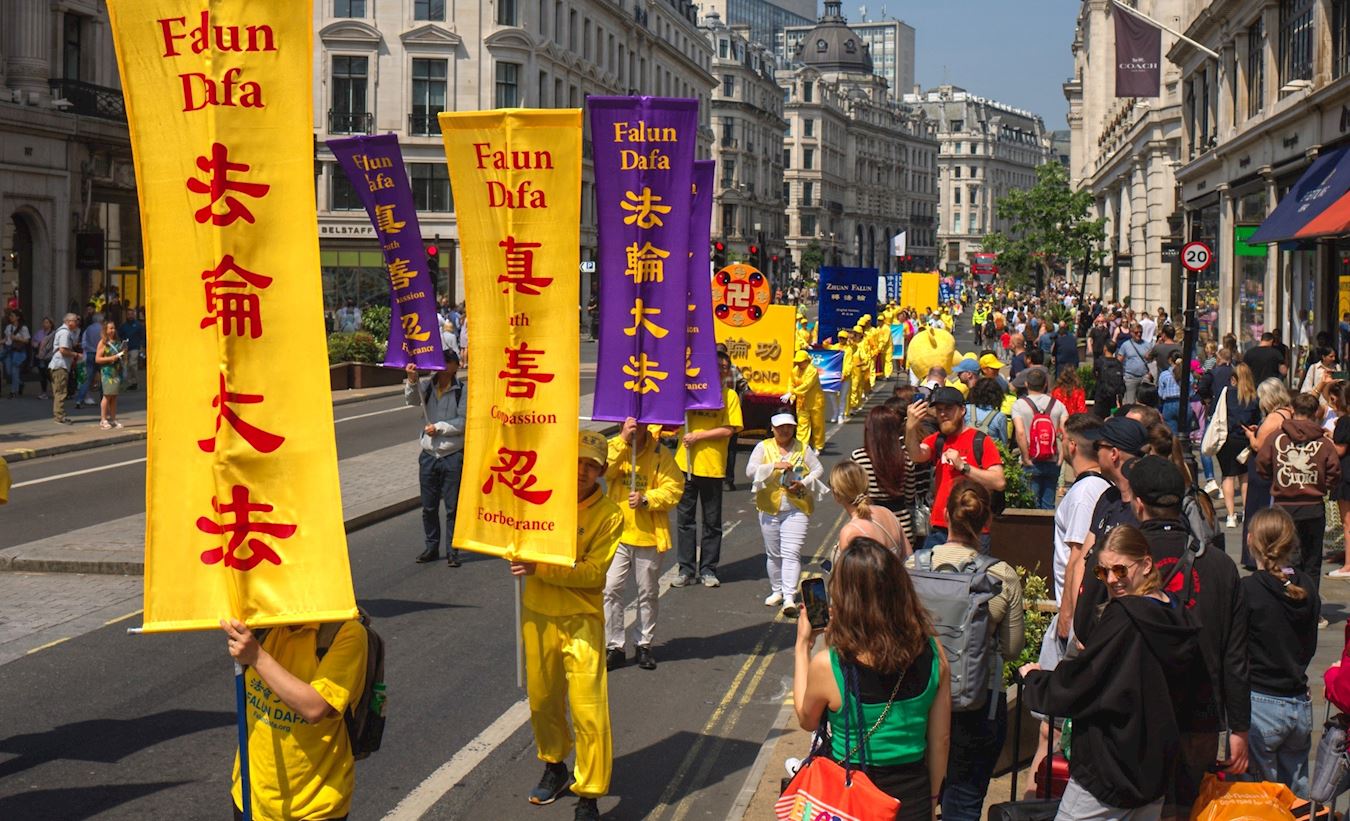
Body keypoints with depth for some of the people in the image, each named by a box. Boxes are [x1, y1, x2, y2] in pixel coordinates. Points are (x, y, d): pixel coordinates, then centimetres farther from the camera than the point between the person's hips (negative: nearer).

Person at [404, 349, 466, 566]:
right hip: (429, 455, 3)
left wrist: (439, 427, -13)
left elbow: (464, 422, -9)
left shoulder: (462, 391, -4)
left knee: (453, 507, 1)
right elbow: (411, 399, -13)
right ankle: (431, 548, 23)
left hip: (453, 456, -3)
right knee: (428, 507, 11)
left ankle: (452, 551, 10)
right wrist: (412, 380, -29)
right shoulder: (427, 387, 5)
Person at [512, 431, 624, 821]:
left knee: (588, 709, -8)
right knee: (542, 700, 19)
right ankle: (554, 767, 42)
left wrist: (541, 568, -22)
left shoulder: (608, 515, -10)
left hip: (581, 620, -4)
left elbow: (593, 572, -16)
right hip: (537, 614, 4)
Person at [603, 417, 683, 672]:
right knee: (611, 590, -3)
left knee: (648, 593, 11)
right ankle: (614, 647, 7)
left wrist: (646, 499, -21)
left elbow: (674, 488, -7)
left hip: (649, 535, 0)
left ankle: (644, 645, 25)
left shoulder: (660, 453, -3)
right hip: (617, 535, 1)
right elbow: (602, 470, -20)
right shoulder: (613, 447, 0)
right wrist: (623, 439, -26)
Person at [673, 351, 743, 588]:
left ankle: (708, 569, 16)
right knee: (685, 518, 5)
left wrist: (698, 436, -14)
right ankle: (686, 569, 13)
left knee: (712, 521, 6)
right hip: (685, 462, 2)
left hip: (712, 465, -2)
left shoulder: (729, 395, 0)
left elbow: (729, 430, -9)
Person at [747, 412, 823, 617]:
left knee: (791, 553, -11)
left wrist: (803, 484, -12)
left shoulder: (803, 449, 6)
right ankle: (777, 591, 27)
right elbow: (750, 471, -9)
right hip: (769, 508, 1)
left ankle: (789, 597, -16)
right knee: (773, 553, 11)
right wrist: (774, 466, -20)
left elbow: (818, 470, 5)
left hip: (797, 509, -1)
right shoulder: (763, 448, 3)